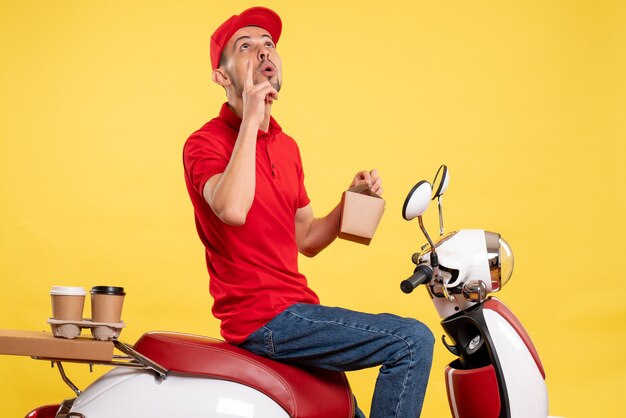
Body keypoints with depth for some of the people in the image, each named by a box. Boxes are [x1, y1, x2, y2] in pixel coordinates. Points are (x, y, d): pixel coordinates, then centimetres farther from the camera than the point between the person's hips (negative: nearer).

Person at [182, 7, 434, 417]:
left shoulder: (287, 146, 15)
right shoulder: (206, 143, -9)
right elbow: (232, 210, -31)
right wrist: (251, 118, -22)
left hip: (294, 310, 9)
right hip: (263, 319, -9)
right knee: (413, 341, -16)